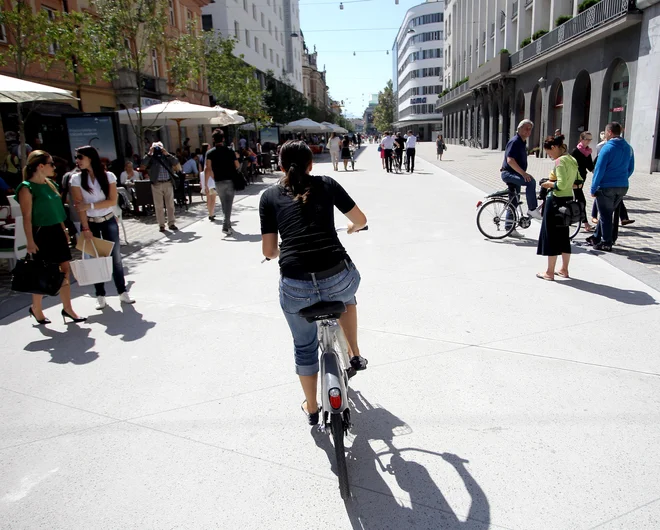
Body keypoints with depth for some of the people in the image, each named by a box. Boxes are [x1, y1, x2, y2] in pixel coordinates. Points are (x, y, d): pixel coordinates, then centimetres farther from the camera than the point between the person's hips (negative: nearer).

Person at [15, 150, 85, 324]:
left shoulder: (50, 184, 10)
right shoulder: (27, 188, -13)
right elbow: (27, 217, -15)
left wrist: (64, 231, 16)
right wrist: (30, 242, -17)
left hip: (56, 231, 7)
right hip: (41, 233, -7)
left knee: (65, 270, 7)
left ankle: (67, 308, 16)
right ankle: (36, 308, 25)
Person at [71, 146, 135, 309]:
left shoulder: (108, 176, -5)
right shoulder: (76, 178, -5)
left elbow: (112, 201, -11)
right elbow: (79, 205, -9)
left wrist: (90, 205, -19)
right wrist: (86, 228, -15)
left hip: (109, 221, 0)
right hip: (89, 223, 0)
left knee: (116, 257, 2)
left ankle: (122, 292, 12)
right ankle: (100, 296, 14)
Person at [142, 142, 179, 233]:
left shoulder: (166, 156, 11)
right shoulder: (151, 158, 5)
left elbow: (176, 162, -3)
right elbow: (143, 163, -12)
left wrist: (167, 154, -9)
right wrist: (149, 153, -14)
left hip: (168, 183, 2)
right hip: (157, 184, -2)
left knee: (170, 205, 6)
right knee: (158, 206, 1)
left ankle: (171, 223, 14)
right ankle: (161, 225, 8)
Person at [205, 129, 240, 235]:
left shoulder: (210, 152, -2)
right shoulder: (230, 151, 1)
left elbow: (208, 169, -13)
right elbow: (237, 166, 0)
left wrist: (206, 183, -9)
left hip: (219, 182, 1)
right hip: (230, 181, -1)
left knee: (224, 204, 17)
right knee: (228, 204, -2)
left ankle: (228, 224, 29)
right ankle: (226, 226, -13)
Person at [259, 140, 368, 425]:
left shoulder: (270, 196, 11)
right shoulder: (326, 184, 11)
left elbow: (269, 250, 9)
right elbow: (361, 219, 16)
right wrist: (351, 227, 39)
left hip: (295, 286, 0)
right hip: (338, 277, 0)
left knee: (304, 346, 25)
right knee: (346, 297, 39)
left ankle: (311, 408, 42)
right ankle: (355, 356, 41)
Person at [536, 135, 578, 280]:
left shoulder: (560, 161, -17)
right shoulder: (572, 160, 11)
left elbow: (561, 184, -25)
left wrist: (549, 184, -7)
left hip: (556, 201, -9)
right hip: (568, 200, 9)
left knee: (551, 235, 1)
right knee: (564, 235, 16)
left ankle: (549, 272, 8)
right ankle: (564, 269, 25)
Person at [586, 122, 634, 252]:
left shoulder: (607, 148, -14)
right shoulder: (628, 148, 8)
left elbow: (599, 170, -15)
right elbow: (631, 169, 15)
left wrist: (593, 188, -11)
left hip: (606, 187, -7)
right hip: (623, 187, 7)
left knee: (605, 215, 4)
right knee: (607, 213, 18)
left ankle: (606, 243, 9)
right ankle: (597, 237, 29)